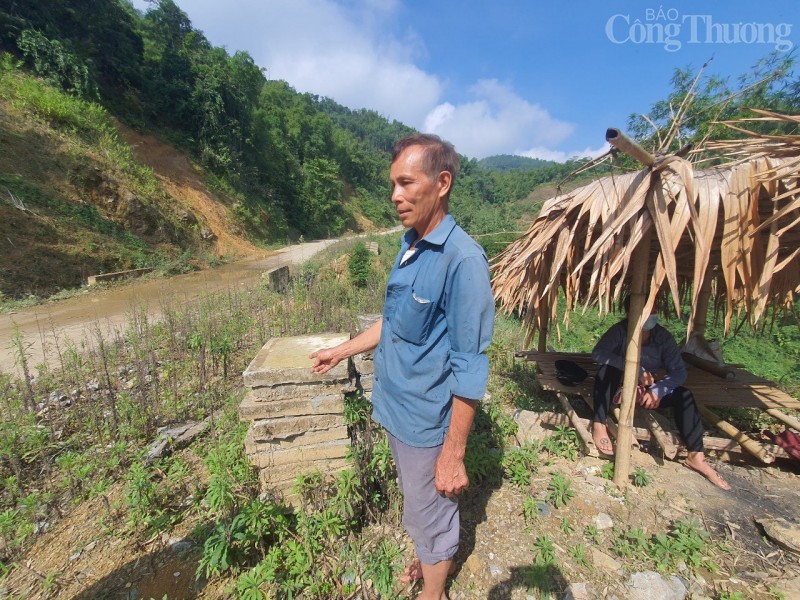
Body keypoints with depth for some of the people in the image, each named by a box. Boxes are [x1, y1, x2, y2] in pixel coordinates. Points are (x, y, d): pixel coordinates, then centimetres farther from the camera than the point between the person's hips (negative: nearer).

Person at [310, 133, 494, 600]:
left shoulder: (462, 258, -24)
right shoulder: (409, 245, 2)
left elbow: (469, 367, -23)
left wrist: (453, 453, -18)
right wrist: (343, 350, 17)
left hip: (426, 421, -8)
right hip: (396, 407, 8)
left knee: (427, 515, 18)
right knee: (421, 507, 30)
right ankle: (437, 557, 59)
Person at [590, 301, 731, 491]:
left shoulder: (663, 337, -11)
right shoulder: (621, 330, -21)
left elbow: (679, 372, -12)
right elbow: (598, 353, -33)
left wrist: (658, 390, -30)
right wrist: (636, 370, -37)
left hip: (646, 389, 4)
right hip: (620, 386, -3)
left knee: (683, 395, -17)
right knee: (608, 369, -33)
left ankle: (695, 456, -9)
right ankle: (599, 425, -29)